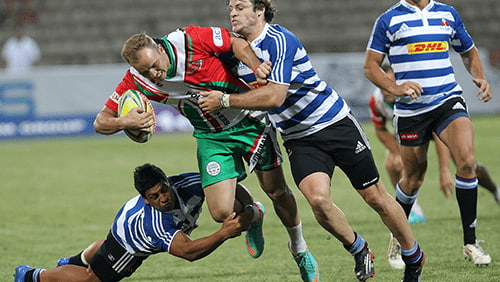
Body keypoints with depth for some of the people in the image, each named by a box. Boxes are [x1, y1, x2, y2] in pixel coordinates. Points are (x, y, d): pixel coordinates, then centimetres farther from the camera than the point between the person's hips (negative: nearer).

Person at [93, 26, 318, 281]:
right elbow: (101, 122, -11)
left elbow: (234, 42, -11)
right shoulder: (137, 81, -17)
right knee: (221, 212, -11)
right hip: (211, 138, 2)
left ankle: (300, 250, 33)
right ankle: (252, 214, 27)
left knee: (277, 191, 6)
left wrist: (257, 68, -27)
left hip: (249, 122, -2)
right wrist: (125, 122, -33)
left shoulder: (190, 40, -25)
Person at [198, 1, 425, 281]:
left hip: (335, 122, -5)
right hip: (300, 139, 5)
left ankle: (415, 257, 23)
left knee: (375, 197, 3)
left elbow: (274, 96, -29)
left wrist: (224, 100, -23)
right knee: (318, 198, -21)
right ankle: (358, 250, 4)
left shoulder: (279, 40, -20)